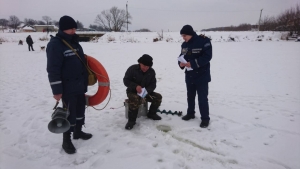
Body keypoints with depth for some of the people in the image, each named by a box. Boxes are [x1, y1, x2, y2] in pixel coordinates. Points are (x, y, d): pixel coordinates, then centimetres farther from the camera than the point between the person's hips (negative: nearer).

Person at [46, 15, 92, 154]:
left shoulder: (74, 42, 11)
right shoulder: (55, 44, -16)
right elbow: (53, 70, -19)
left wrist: (85, 82, 20)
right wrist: (56, 90, -20)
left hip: (80, 85, 8)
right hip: (67, 87, -8)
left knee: (80, 109, 18)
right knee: (69, 113, -1)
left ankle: (78, 132, 37)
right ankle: (66, 141, 16)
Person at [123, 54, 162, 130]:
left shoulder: (151, 71, -2)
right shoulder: (132, 69, -13)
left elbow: (153, 84, 0)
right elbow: (126, 80, -11)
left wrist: (146, 91, -22)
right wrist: (135, 86, -30)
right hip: (132, 91, -4)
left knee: (158, 97, -14)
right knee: (135, 99, -38)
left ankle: (151, 114, 10)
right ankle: (131, 120, -23)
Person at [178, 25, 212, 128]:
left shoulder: (204, 41, -14)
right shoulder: (184, 45, 7)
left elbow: (207, 56, -20)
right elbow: (182, 56, 12)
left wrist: (193, 63, -27)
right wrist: (181, 63, -12)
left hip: (202, 76, -6)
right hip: (189, 76, 7)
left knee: (202, 98, -2)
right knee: (190, 96, 18)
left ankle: (205, 118, 11)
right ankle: (190, 113, 35)